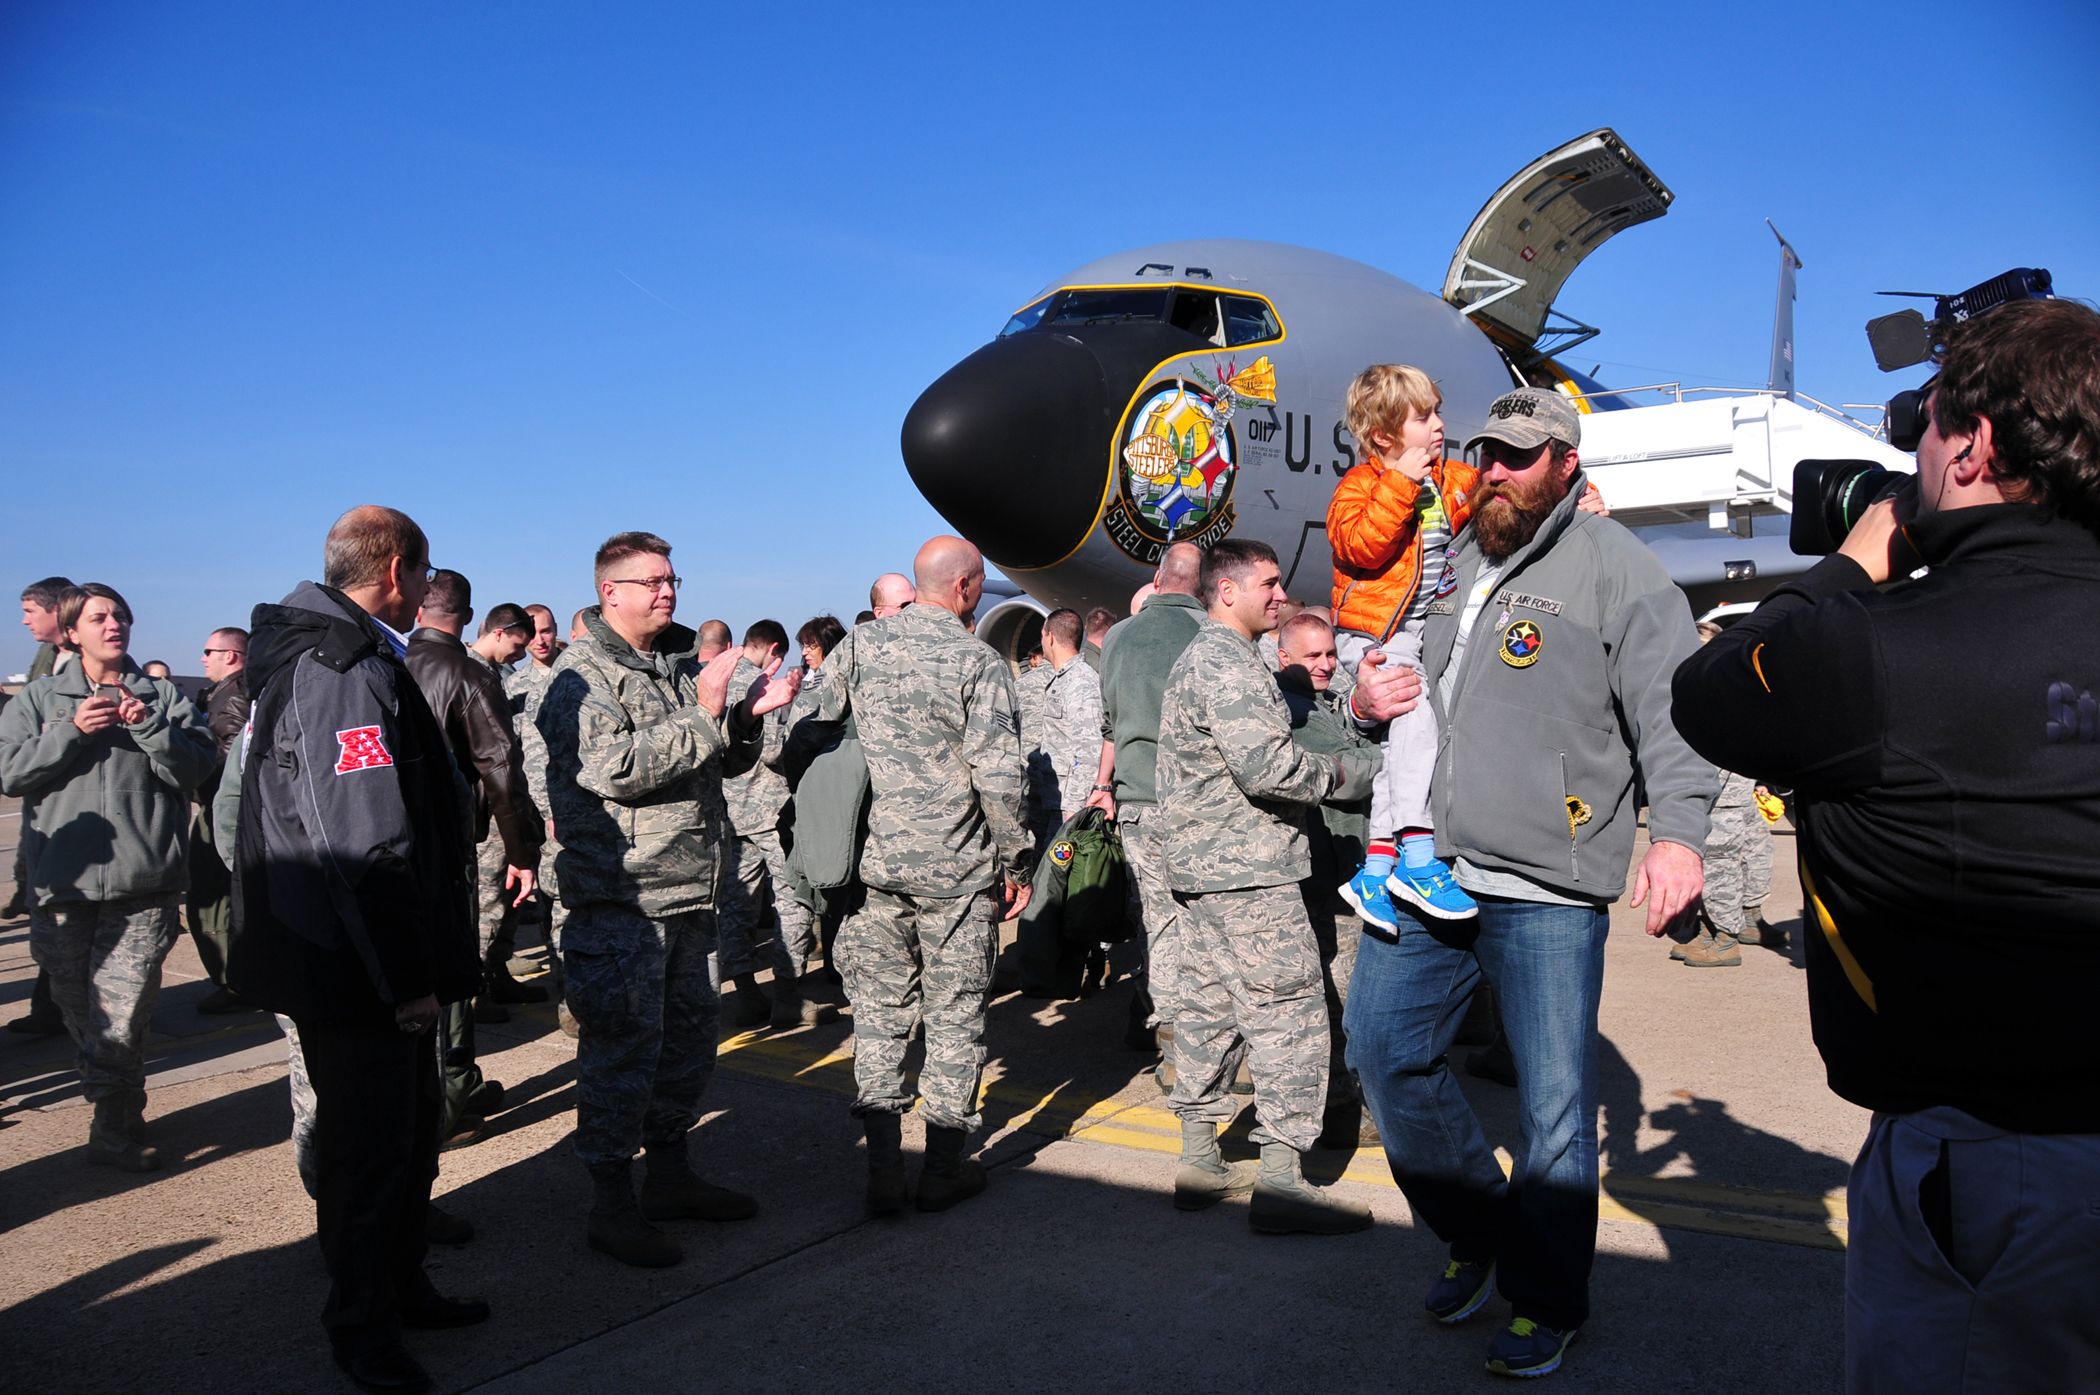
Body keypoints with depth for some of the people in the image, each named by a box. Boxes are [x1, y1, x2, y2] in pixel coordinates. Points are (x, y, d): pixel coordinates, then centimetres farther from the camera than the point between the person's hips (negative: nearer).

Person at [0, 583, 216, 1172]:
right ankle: (119, 1114, 27)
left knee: (122, 1011, -10)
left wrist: (148, 726, -12)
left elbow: (196, 769, 0)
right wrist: (73, 731, -10)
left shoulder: (162, 697, 9)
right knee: (79, 1009, 9)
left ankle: (114, 1125, 1)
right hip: (63, 880, 2)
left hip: (143, 882, -2)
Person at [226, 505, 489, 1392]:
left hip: (362, 956, 11)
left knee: (410, 1129, 20)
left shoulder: (313, 655, 13)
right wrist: (407, 977, -21)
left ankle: (402, 1289, 35)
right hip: (356, 967, -11)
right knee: (370, 1146, 4)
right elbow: (366, 846, -26)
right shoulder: (346, 673, -21)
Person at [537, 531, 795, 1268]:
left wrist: (749, 716, 0)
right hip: (620, 895, -8)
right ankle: (612, 1206, 10)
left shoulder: (680, 661, 16)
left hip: (687, 889, 9)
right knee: (624, 1043, -3)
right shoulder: (582, 674, -9)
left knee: (690, 1029, 16)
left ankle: (670, 1172, 31)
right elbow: (614, 770, -24)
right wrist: (703, 715, -25)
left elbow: (723, 760, 21)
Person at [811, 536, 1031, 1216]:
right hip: (958, 870, -3)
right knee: (955, 1014, 9)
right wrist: (1016, 860, -3)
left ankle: (883, 1169, 14)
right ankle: (944, 1167, 18)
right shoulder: (978, 662, -11)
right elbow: (999, 775, -14)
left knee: (880, 1011, 13)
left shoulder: (860, 645, 2)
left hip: (877, 861, 4)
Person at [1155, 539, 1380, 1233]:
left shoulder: (1196, 658, 21)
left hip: (1200, 863, 11)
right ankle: (1280, 1180, -3)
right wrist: (1350, 771, -8)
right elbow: (1269, 766, -22)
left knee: (1209, 1006, 13)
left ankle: (1199, 1160, 21)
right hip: (1246, 867, -11)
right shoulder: (1225, 663, -14)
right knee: (1289, 1012, -6)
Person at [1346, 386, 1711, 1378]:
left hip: (1548, 891, -6)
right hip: (1426, 866, 6)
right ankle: (1478, 1229, 32)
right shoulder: (1449, 559, 15)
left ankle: (1546, 1304, 25)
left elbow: (1674, 709, -6)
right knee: (1382, 1047, 10)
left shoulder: (1617, 567, -2)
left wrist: (1677, 831, -19)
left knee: (1554, 1105, 3)